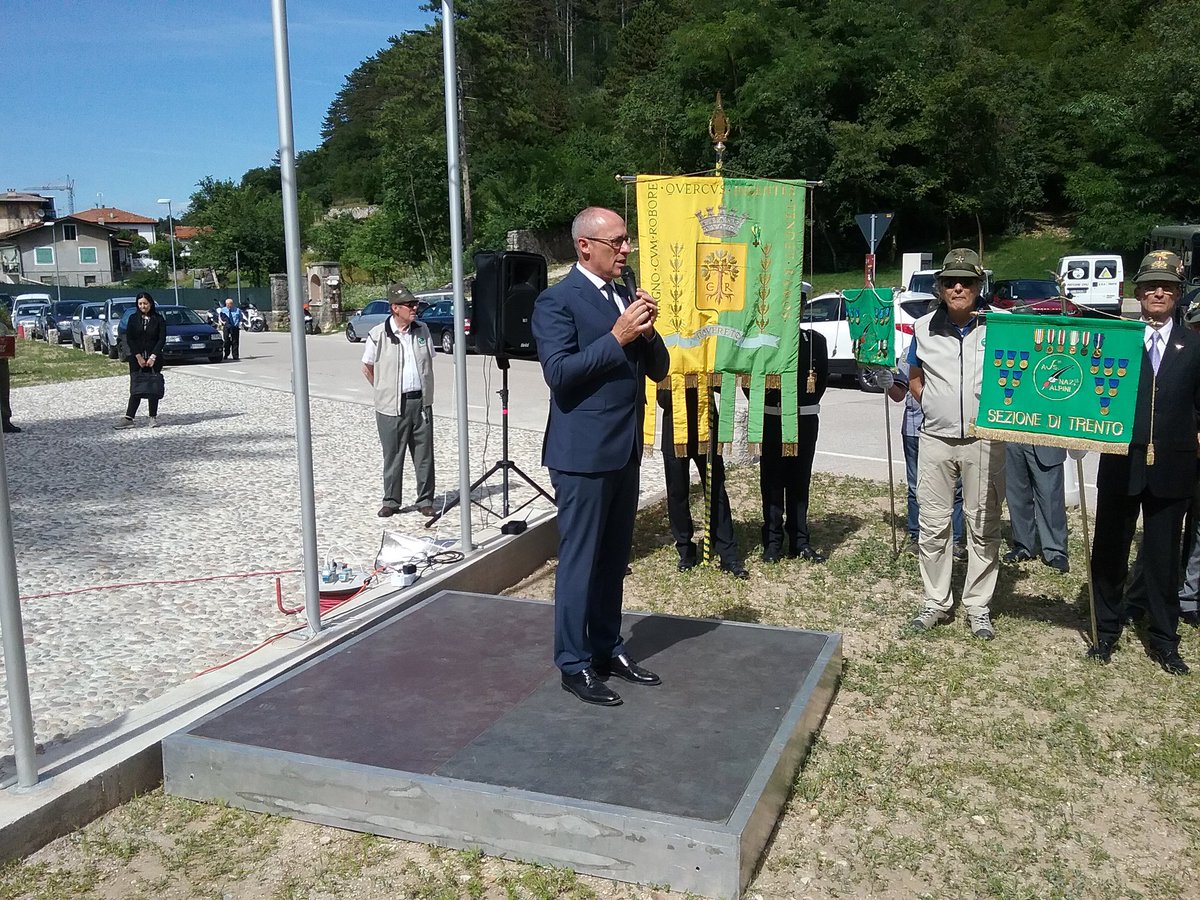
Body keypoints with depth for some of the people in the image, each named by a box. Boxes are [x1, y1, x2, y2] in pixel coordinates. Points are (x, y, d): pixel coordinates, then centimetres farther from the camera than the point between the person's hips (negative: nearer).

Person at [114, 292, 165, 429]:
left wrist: (153, 357, -13)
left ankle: (153, 417, 9)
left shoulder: (158, 319, 1)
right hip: (136, 359, 1)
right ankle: (129, 418, -3)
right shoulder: (133, 319, 5)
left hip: (154, 359, -1)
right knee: (135, 388, -1)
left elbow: (162, 339, -4)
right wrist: (138, 356, -10)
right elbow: (129, 339, 0)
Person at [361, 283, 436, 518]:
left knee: (424, 454, 6)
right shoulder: (378, 334, -6)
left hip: (421, 402, 3)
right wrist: (384, 390, 7)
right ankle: (391, 501, 17)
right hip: (392, 405, -3)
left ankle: (425, 501, 16)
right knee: (393, 455, 5)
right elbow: (367, 368, 6)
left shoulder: (422, 329, 5)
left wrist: (424, 391, 13)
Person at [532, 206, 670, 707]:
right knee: (579, 561, 1)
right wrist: (616, 337, -21)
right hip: (583, 453, -7)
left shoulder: (627, 297, 13)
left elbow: (658, 370, 13)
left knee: (614, 559, 15)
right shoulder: (557, 301, -10)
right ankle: (574, 665, 12)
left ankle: (608, 649, 28)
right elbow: (558, 372, -20)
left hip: (626, 451, 7)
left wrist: (647, 332, -6)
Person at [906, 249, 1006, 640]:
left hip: (983, 440, -2)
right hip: (936, 438, 2)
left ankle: (978, 607, 16)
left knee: (983, 527, 5)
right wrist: (932, 406, 7)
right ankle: (936, 602, 18)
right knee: (932, 525, 6)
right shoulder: (924, 327, 4)